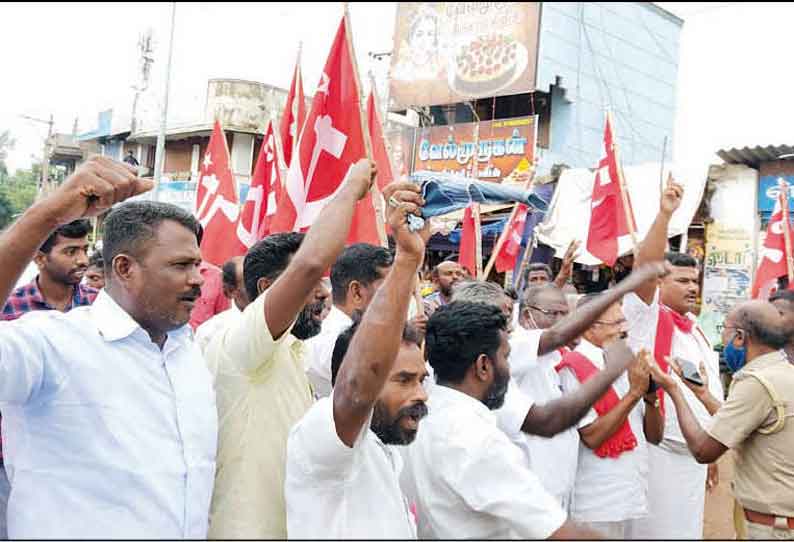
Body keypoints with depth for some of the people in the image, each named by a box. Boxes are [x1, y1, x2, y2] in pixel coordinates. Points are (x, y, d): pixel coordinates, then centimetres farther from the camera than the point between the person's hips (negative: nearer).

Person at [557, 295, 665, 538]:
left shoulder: (625, 366, 9)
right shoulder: (574, 369, -12)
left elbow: (655, 436, 11)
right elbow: (591, 436, -19)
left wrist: (651, 397, -8)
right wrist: (634, 393, -17)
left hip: (632, 499, 7)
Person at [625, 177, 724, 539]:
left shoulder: (697, 331, 14)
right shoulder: (646, 315, -7)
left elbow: (710, 392, 18)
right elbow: (644, 266, -25)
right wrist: (664, 214, -34)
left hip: (694, 452, 8)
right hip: (657, 448, -7)